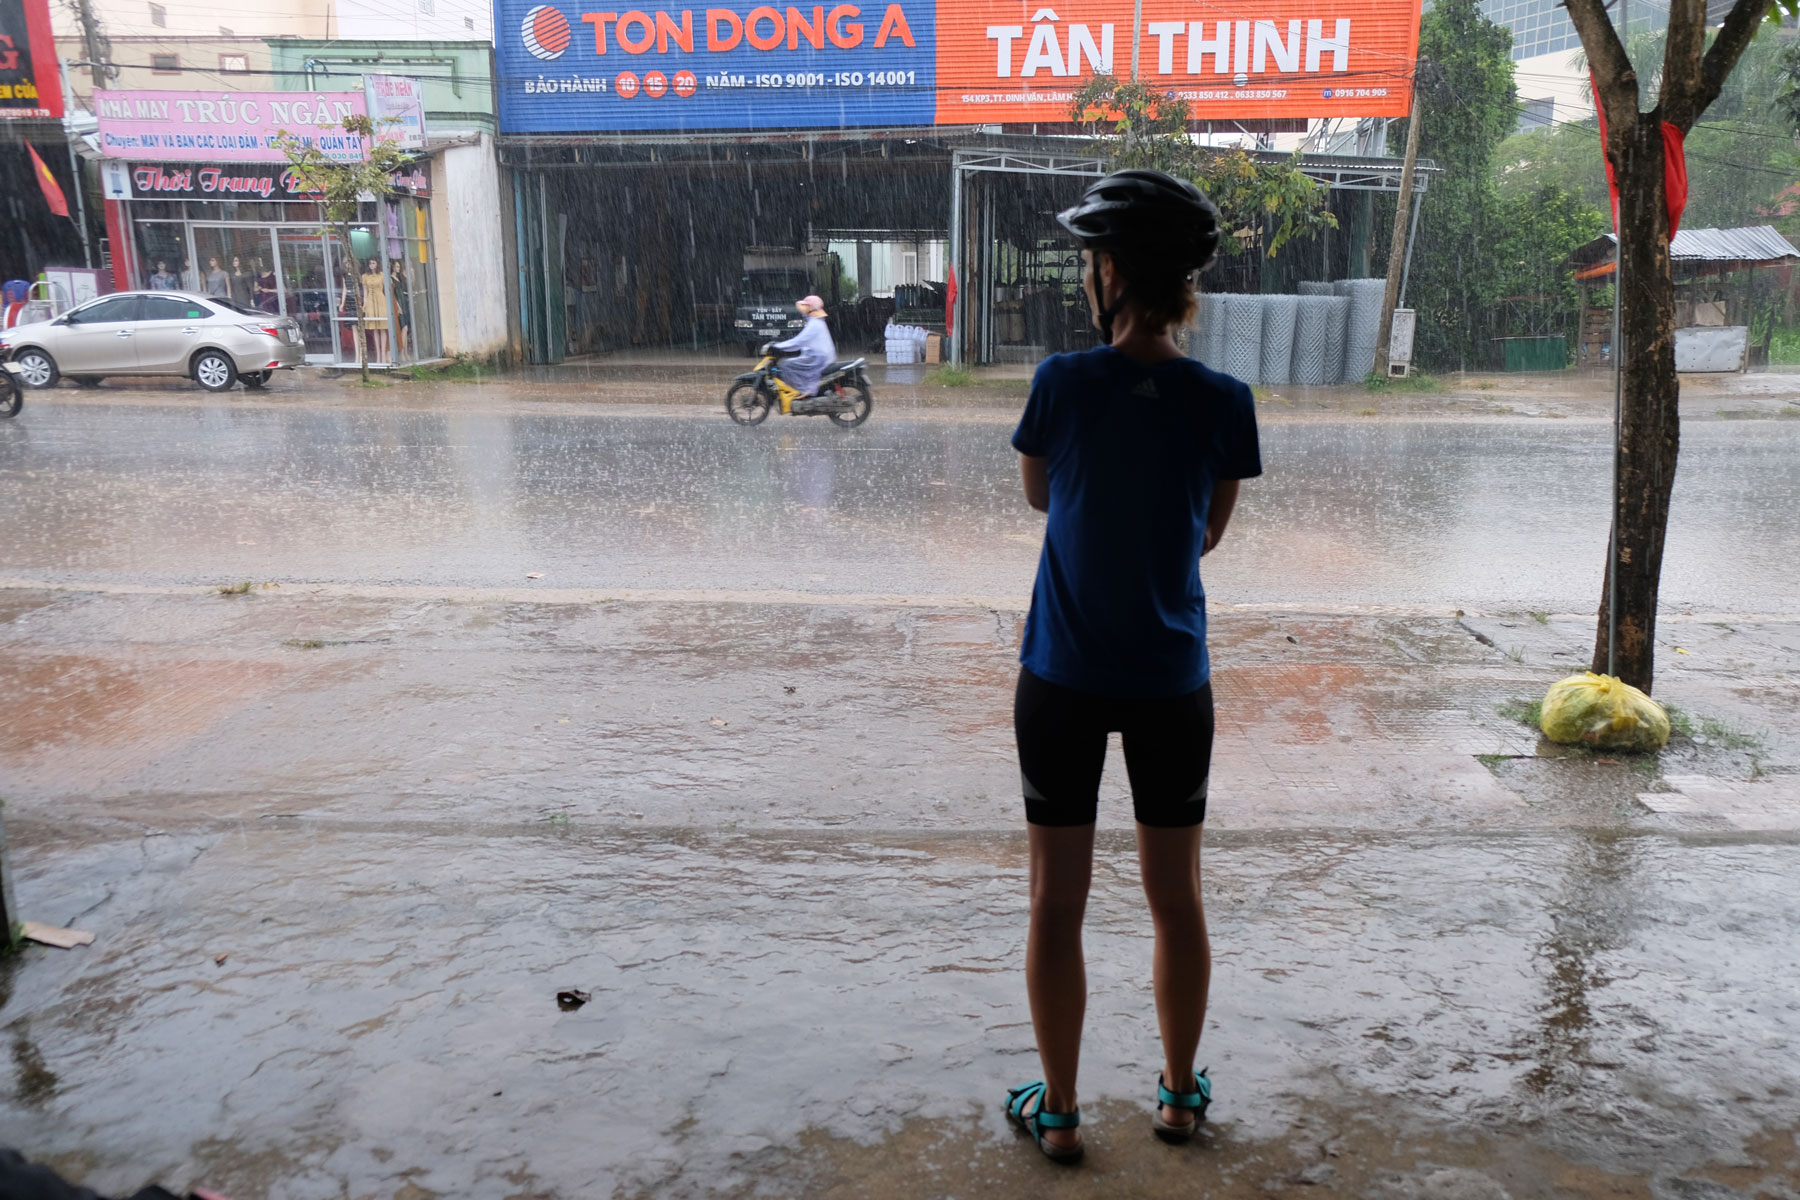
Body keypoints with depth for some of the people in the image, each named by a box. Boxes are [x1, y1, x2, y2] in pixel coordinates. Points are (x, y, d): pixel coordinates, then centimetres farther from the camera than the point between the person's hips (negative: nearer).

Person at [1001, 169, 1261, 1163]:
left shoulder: (1064, 382, -11)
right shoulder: (1222, 401, -7)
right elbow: (1210, 532, 5)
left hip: (1063, 680, -1)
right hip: (1171, 682, 2)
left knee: (1056, 900, 11)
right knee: (1176, 897, 17)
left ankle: (1058, 1111, 23)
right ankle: (1180, 1093, 33)